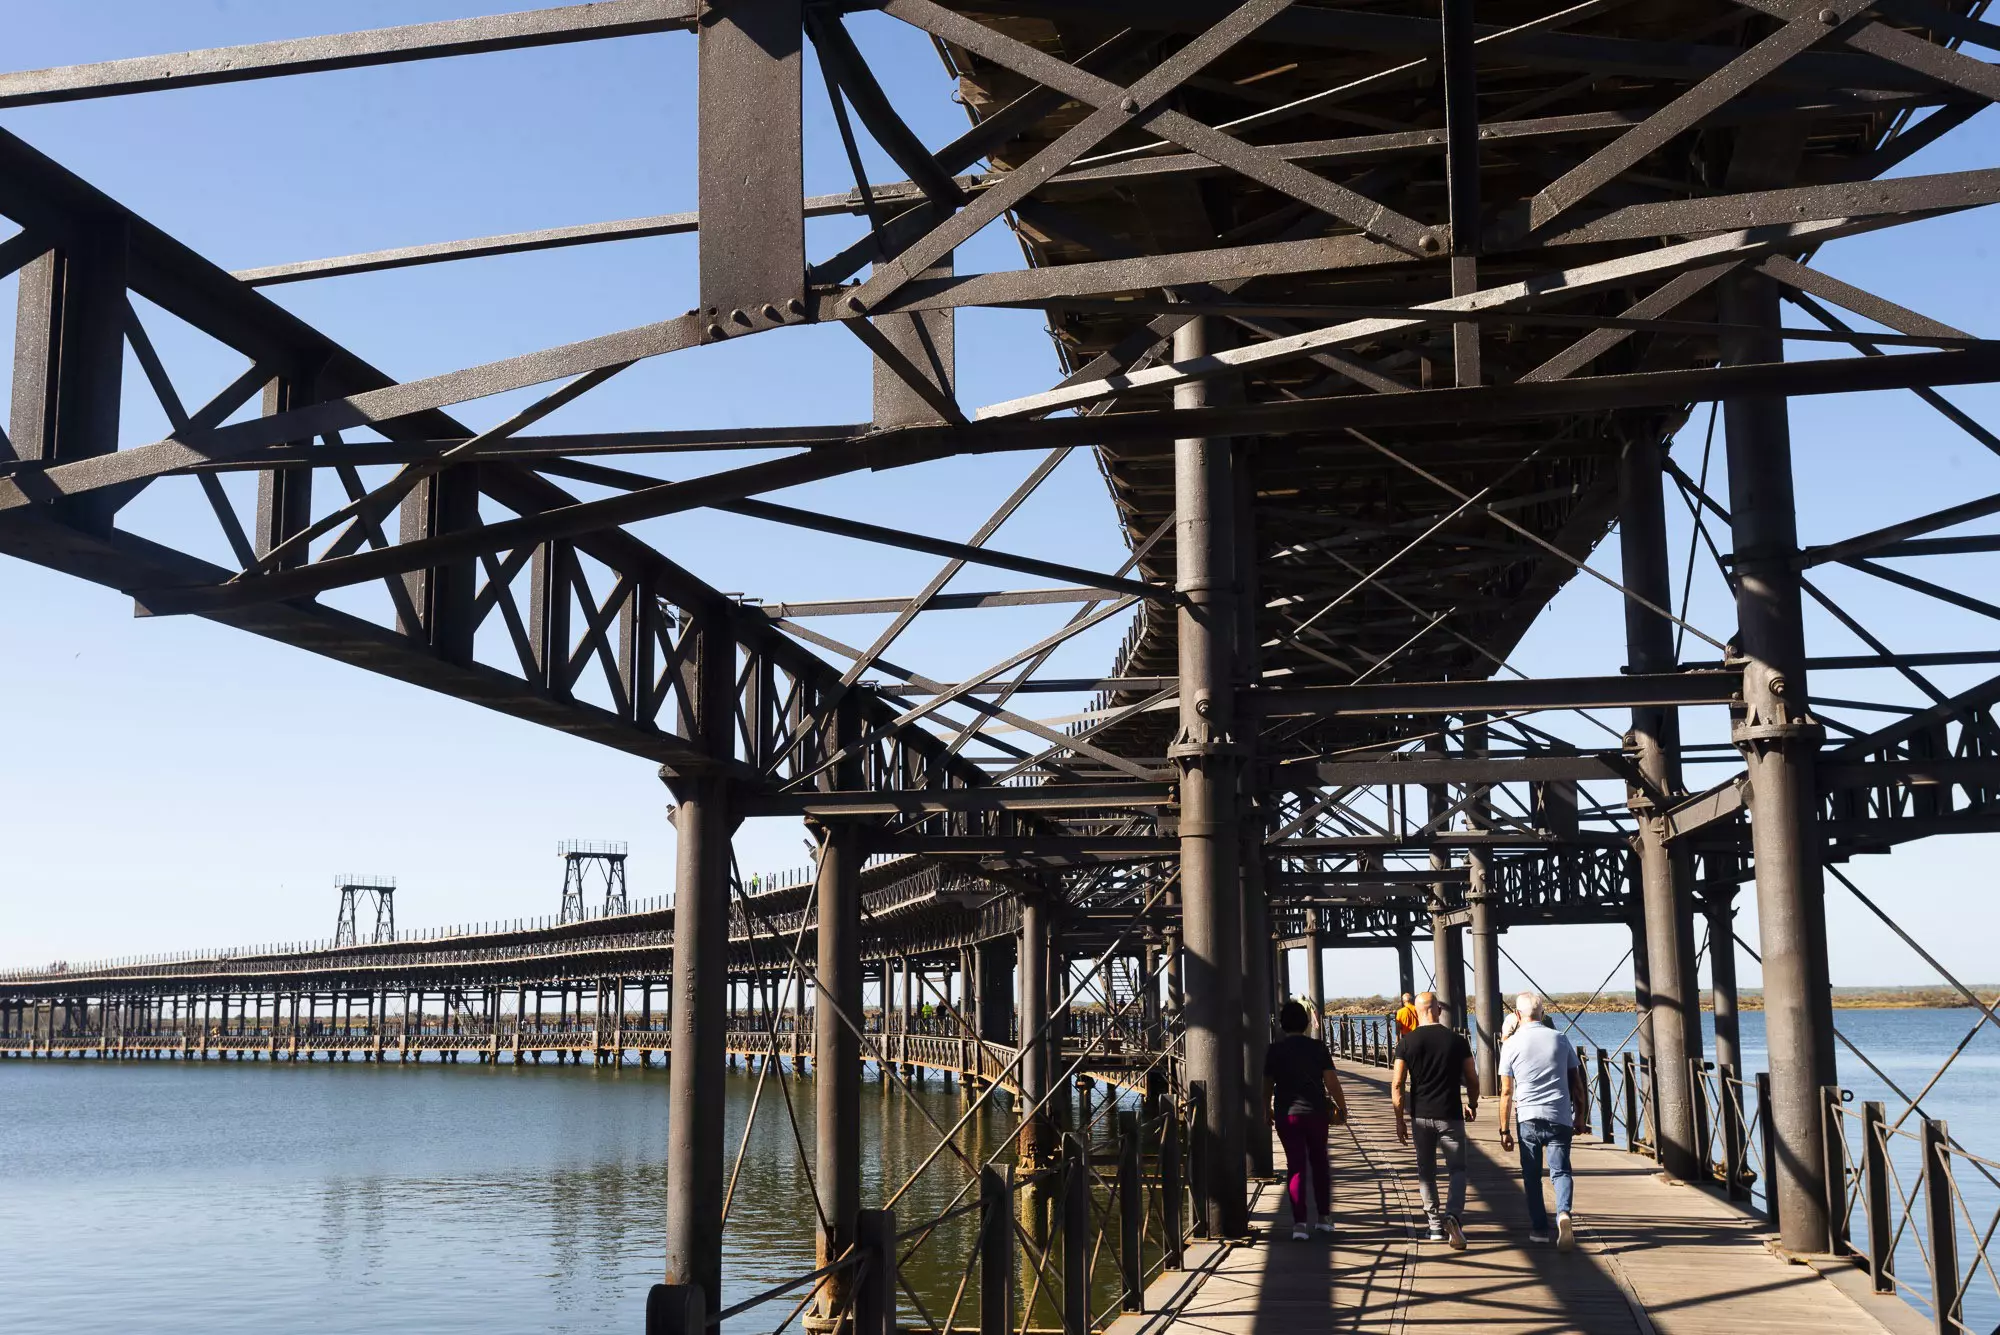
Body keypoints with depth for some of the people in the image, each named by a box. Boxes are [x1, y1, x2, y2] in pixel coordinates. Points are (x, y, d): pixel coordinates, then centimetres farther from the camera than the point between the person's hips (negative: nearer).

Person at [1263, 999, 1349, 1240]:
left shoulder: (1274, 1050, -2)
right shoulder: (1317, 1047, -2)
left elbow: (1268, 1085, 3)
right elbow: (1331, 1081, -5)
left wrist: (1267, 1111, 16)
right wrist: (1341, 1107, 7)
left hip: (1287, 1114, -1)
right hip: (1316, 1111, 1)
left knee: (1295, 1166, 2)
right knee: (1319, 1163, 17)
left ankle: (1299, 1223, -7)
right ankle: (1324, 1217, 24)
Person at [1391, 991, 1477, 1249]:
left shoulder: (1407, 1042, -3)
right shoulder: (1457, 1041, -3)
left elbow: (1397, 1085, -5)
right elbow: (1473, 1080, 2)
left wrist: (1399, 1119, 3)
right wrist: (1472, 1105, 21)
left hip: (1420, 1116, 1)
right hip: (1450, 1116, -1)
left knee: (1426, 1172, 15)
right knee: (1457, 1170, 6)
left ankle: (1435, 1225, 19)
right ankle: (1452, 1215, -18)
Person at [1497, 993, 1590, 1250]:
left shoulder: (1511, 1046, 0)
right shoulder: (1560, 1040, 5)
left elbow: (1506, 1092, 0)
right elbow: (1577, 1083, 8)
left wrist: (1505, 1129, 5)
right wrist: (1581, 1117, 17)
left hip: (1528, 1118, -1)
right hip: (1560, 1117, 1)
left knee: (1532, 1176, 12)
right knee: (1560, 1170, 1)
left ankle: (1539, 1228, 14)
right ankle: (1564, 1213, -24)